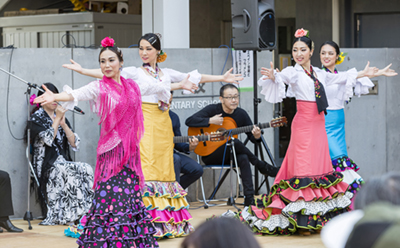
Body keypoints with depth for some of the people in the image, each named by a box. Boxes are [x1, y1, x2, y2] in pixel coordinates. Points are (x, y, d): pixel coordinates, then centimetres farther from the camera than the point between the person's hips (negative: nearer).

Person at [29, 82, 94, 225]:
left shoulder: (61, 116, 19)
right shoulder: (36, 118, 4)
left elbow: (74, 144, 8)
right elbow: (48, 139, -14)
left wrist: (63, 123, -3)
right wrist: (57, 119, -6)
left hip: (63, 162, 5)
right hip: (46, 164, -5)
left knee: (86, 169, -25)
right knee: (67, 172, -35)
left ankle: (84, 212, -28)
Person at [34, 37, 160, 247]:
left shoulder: (132, 86, 9)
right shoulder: (98, 88, -6)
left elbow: (157, 87, 27)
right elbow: (77, 94, -26)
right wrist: (55, 97, -46)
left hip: (130, 150, 5)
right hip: (111, 150, -5)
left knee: (131, 194, 6)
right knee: (111, 195, -11)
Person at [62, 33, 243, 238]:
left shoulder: (167, 74, 16)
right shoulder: (134, 72, 3)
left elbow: (195, 78, 19)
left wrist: (222, 78, 19)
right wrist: (82, 70, -19)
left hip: (163, 125, 5)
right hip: (144, 123, -5)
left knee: (164, 169, 5)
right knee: (145, 169, -13)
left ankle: (169, 222, 8)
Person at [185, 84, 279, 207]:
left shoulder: (241, 114, 3)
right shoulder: (213, 109, -6)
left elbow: (253, 138, 3)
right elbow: (189, 121, -15)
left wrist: (257, 136, -22)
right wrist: (210, 121, -25)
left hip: (229, 155, 3)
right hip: (210, 156, -3)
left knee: (243, 158, -34)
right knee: (235, 142, -33)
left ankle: (249, 198, -39)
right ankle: (263, 167, -21)